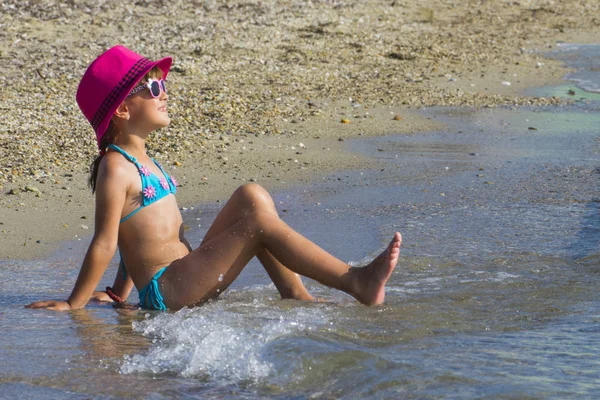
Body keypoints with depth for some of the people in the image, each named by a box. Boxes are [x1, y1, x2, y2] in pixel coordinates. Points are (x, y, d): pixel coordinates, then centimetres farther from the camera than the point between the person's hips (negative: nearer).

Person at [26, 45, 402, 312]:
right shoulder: (116, 169, -13)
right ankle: (355, 282, -16)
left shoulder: (144, 162, 18)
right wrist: (73, 305, -12)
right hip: (167, 291, -10)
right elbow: (104, 244, -12)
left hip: (186, 276, 10)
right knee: (259, 219, -16)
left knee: (252, 195, 4)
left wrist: (119, 294, 22)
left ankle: (295, 294, -2)